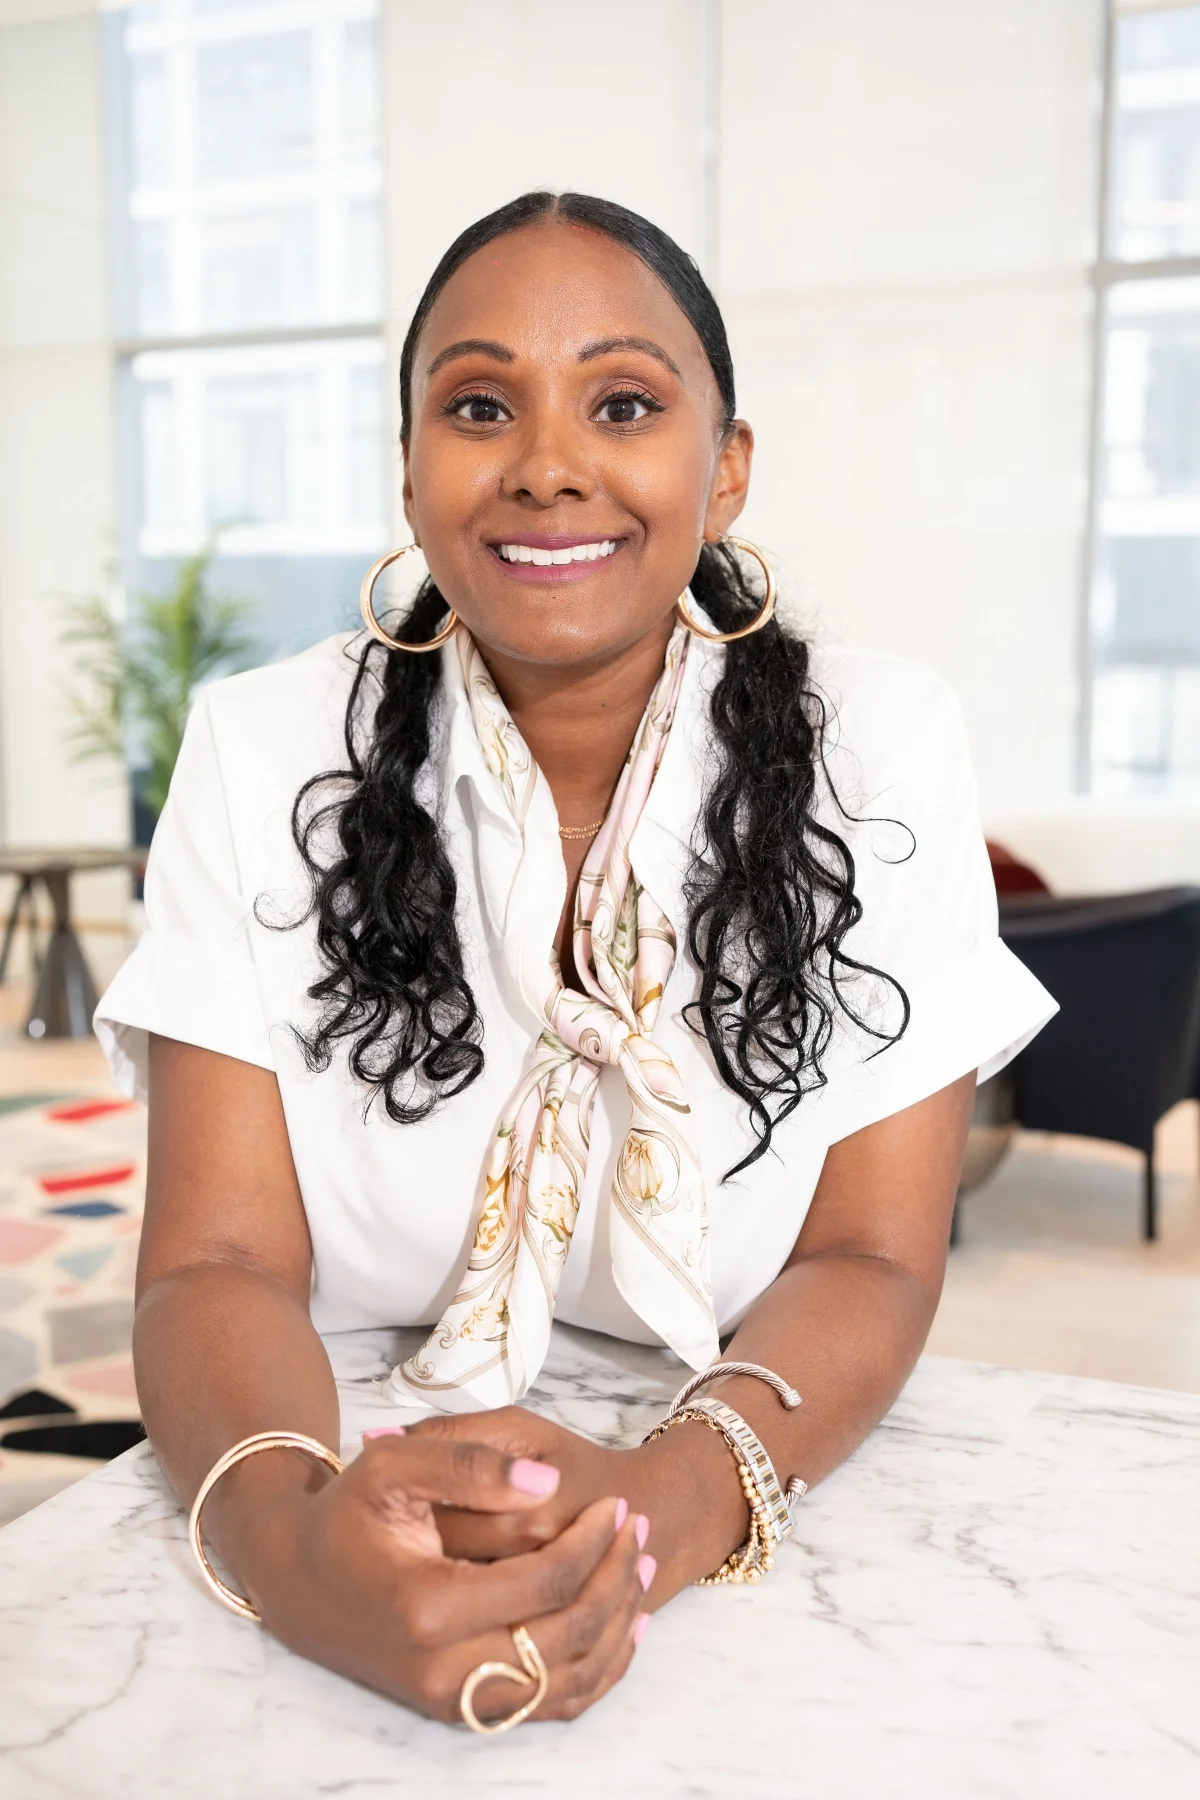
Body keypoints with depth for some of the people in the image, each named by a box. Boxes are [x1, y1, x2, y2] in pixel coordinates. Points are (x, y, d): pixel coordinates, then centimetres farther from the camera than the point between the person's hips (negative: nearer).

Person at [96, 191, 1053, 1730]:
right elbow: (219, 1258, -10)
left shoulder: (875, 749, -6)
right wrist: (287, 1535, -31)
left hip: (770, 1554, 1)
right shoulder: (265, 754, -5)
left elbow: (872, 1259, -9)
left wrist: (669, 1504, -28)